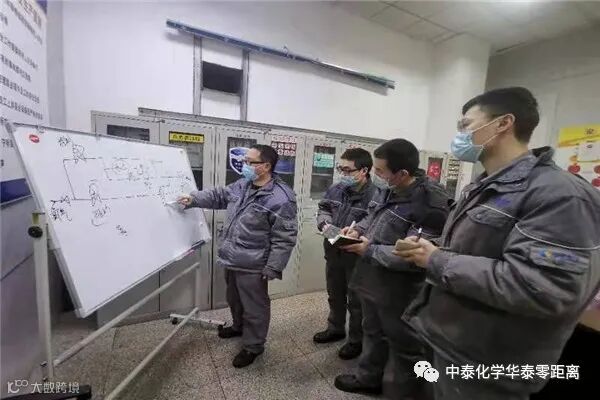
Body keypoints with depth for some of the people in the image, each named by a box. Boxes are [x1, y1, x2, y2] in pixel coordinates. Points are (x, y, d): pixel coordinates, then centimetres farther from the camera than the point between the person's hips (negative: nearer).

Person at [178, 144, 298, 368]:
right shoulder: (242, 186, 3)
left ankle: (253, 346, 35)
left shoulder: (281, 199, -23)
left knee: (254, 307, 12)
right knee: (234, 299, 29)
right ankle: (239, 327, 56)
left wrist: (273, 268, -21)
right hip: (231, 260, 9)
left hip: (252, 265, -8)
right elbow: (218, 196, 19)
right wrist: (193, 199, 9)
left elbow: (284, 238, -21)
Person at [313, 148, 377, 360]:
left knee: (356, 301, 14)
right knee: (335, 295, 25)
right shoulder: (335, 189, 0)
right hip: (333, 253, 7)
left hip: (357, 257, -6)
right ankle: (335, 329, 49)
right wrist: (325, 223, -7)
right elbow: (323, 209, 11)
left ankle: (356, 340, 38)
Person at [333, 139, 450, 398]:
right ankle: (367, 379, 49)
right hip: (371, 279, 8)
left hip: (397, 290, -8)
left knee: (404, 343, 16)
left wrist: (370, 251, -24)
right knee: (372, 332, 26)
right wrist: (358, 229, -4)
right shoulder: (386, 190, 1)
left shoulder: (430, 204, -25)